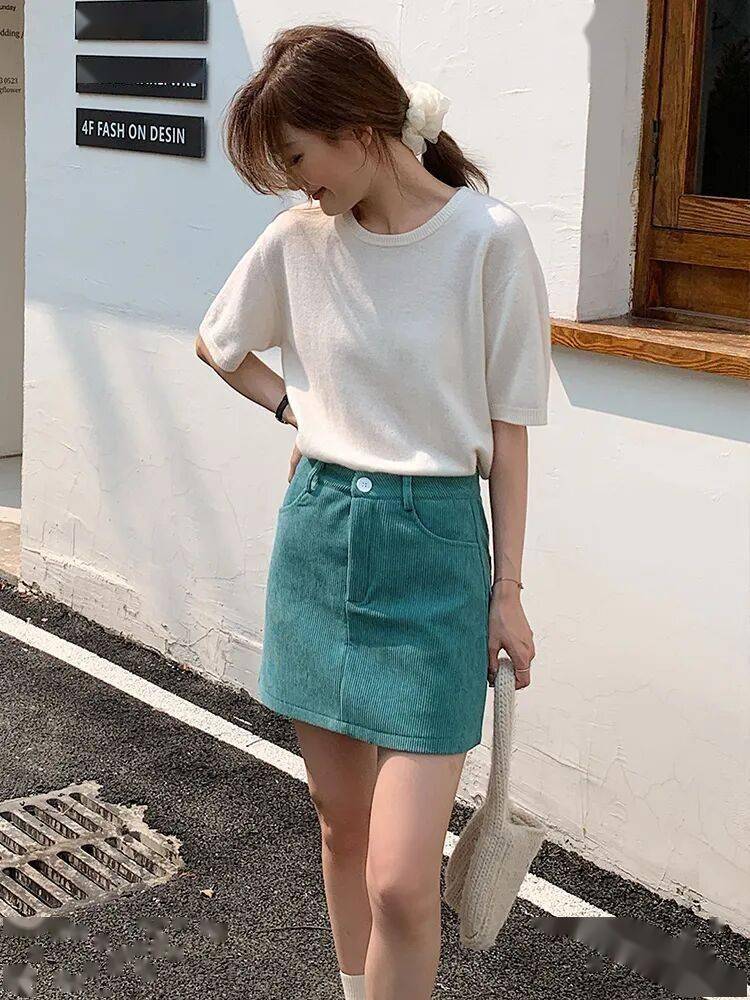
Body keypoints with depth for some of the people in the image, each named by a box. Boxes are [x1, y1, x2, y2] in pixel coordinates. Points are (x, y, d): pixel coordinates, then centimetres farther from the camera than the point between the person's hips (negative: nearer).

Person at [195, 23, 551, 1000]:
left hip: (431, 548, -4)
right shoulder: (301, 237, 1)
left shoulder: (487, 236, -12)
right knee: (339, 821, 17)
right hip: (316, 533, 5)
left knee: (401, 882, -7)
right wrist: (299, 409, 6)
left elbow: (506, 426, -5)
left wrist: (508, 587, -2)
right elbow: (216, 343, 20)